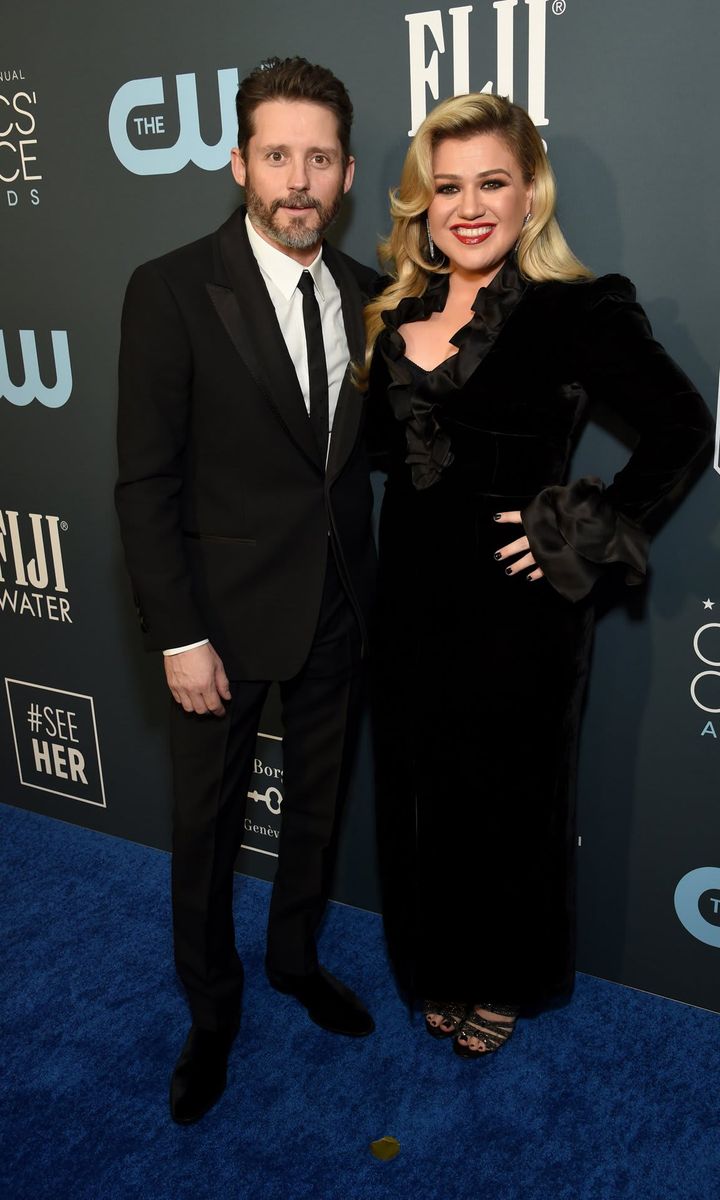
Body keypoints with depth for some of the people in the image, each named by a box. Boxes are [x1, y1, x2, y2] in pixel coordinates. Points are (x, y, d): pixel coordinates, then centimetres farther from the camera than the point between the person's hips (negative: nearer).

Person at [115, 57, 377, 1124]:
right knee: (208, 826, 12)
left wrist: (369, 589, 0)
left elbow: (362, 445, 8)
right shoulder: (171, 292, -12)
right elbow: (145, 482, -13)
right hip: (224, 615, -4)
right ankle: (212, 1009, 37)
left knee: (318, 805, 20)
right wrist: (179, 637, -15)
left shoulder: (363, 295, 2)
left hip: (338, 612, 4)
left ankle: (296, 957, 46)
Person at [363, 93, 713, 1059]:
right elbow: (381, 443, 11)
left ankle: (502, 982, 39)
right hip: (414, 597, 6)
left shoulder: (578, 311, -13)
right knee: (421, 789, 17)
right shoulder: (401, 314, 5)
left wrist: (585, 533, -17)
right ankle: (439, 969, 42)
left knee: (509, 796, 13)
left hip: (514, 607, -5)